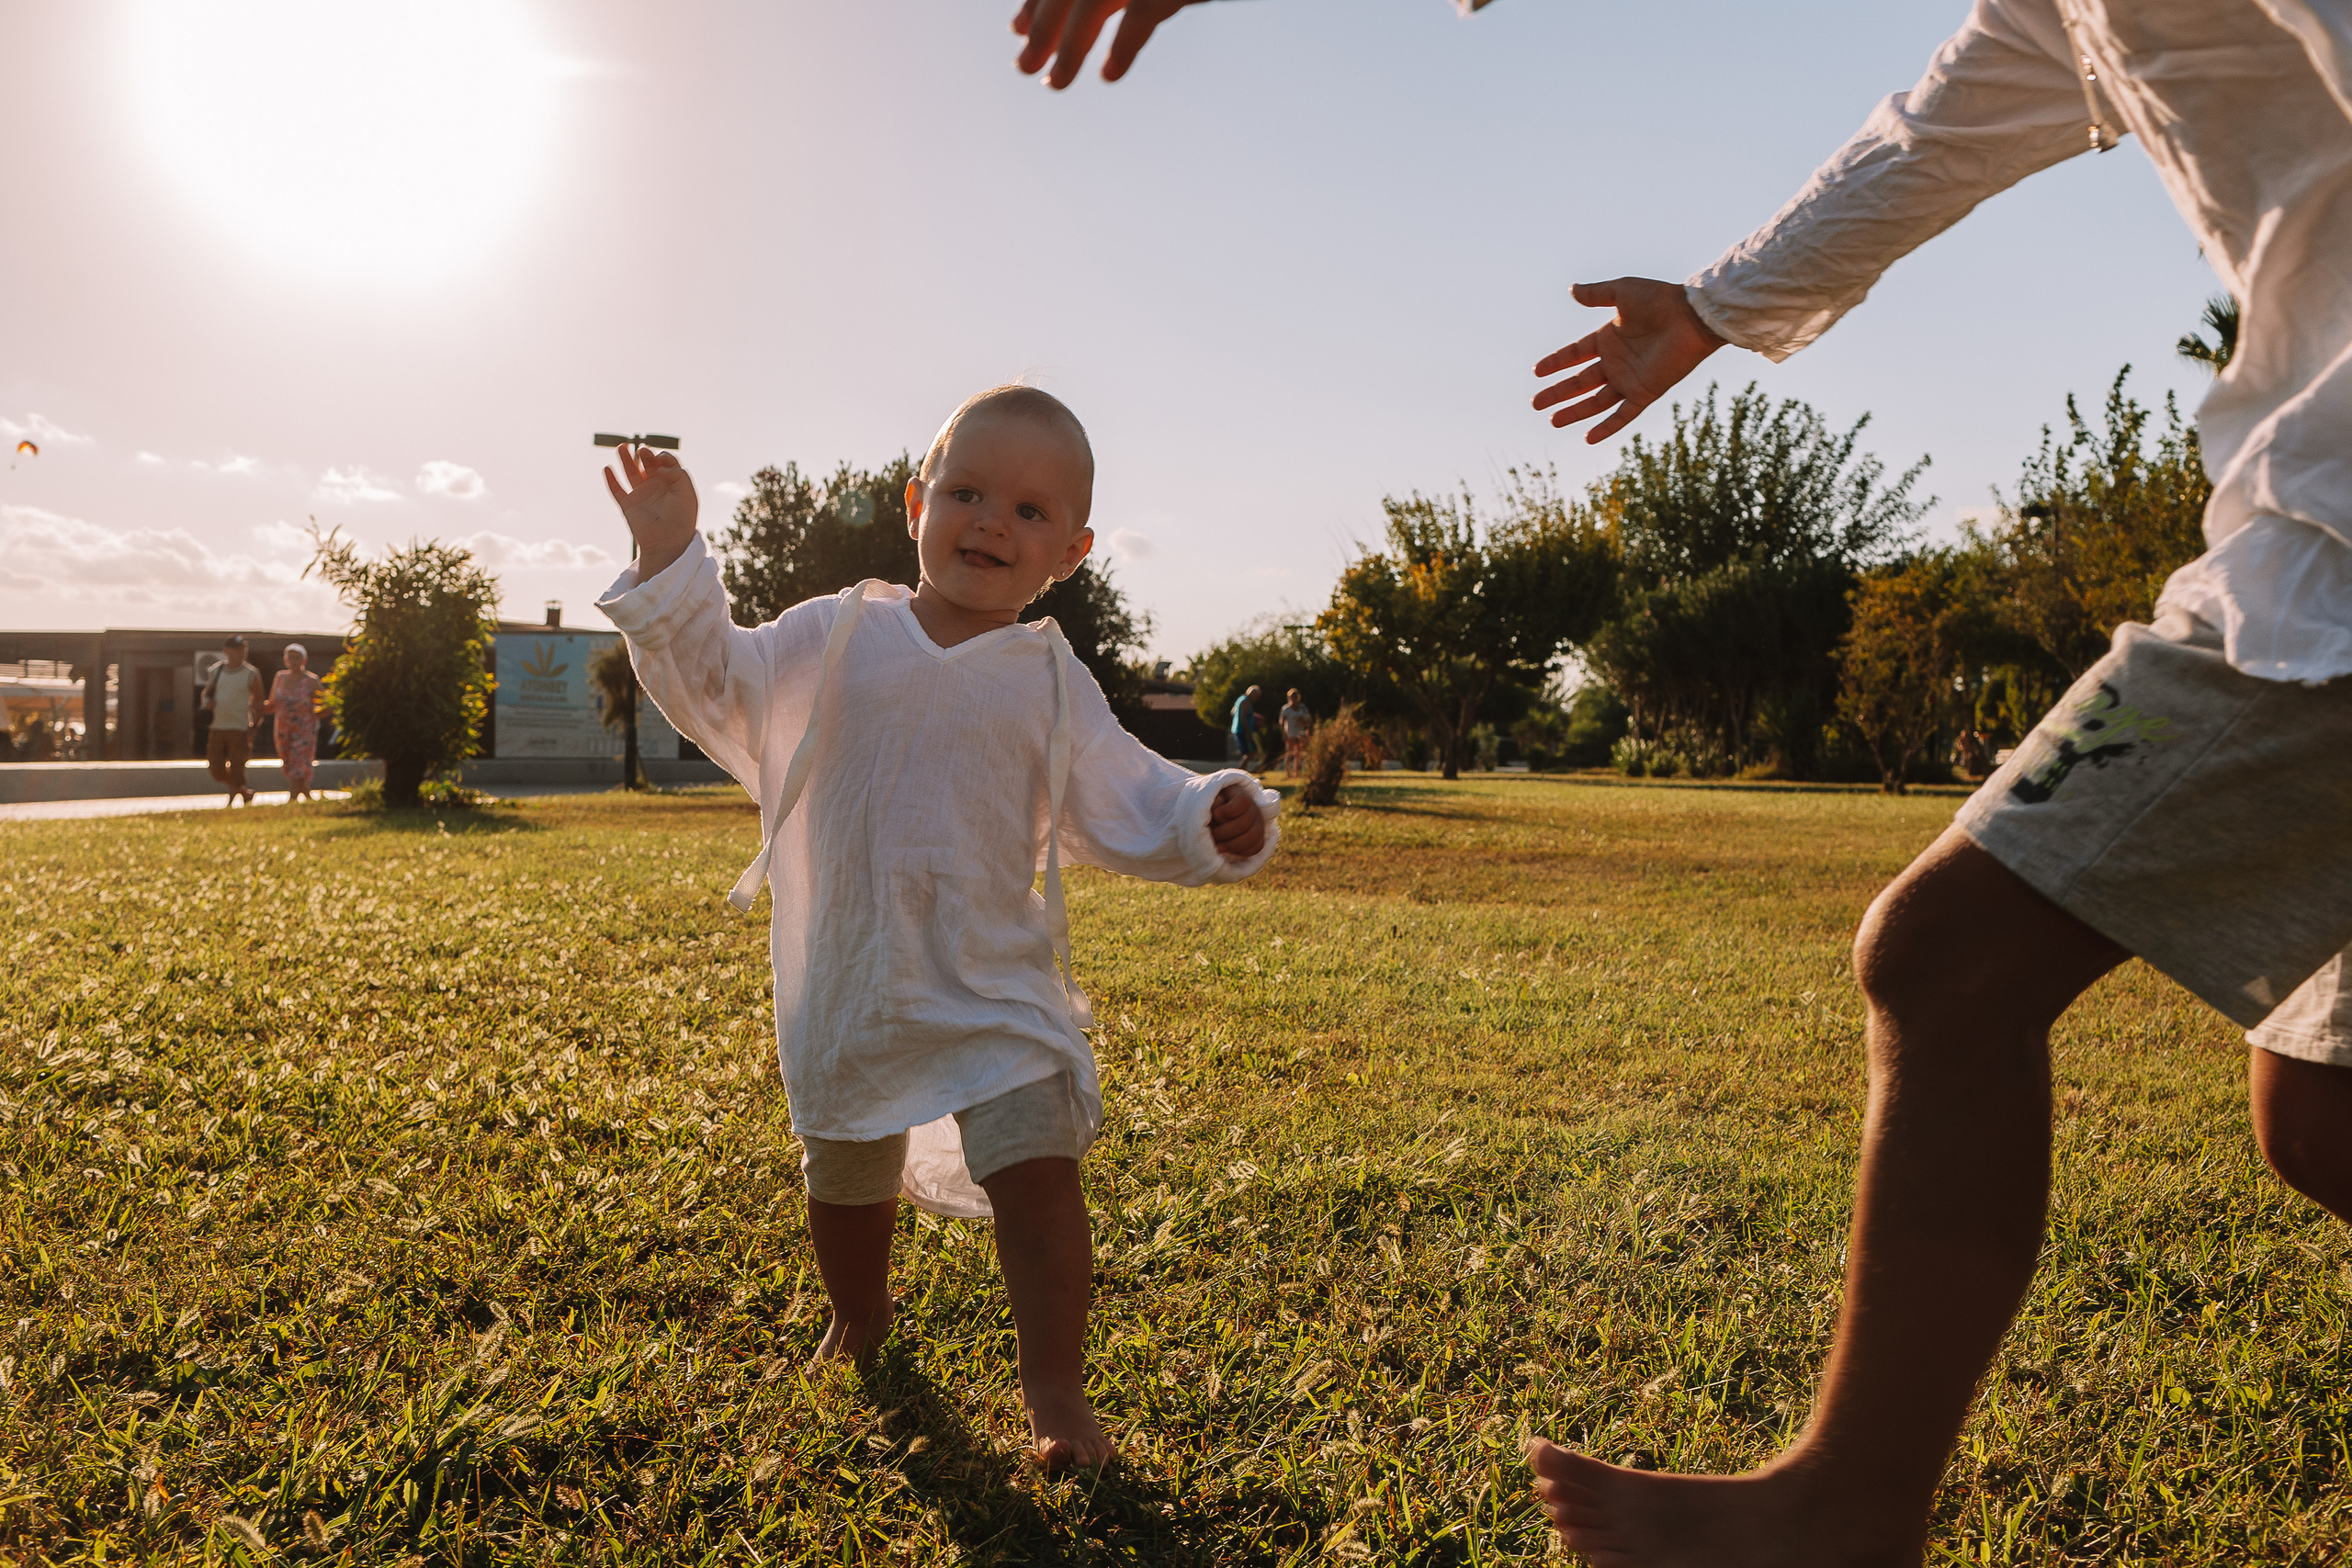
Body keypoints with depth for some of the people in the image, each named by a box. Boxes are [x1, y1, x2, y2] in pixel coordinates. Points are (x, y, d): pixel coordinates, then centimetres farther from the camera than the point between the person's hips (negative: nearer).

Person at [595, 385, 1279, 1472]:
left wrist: (1216, 823, -17)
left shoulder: (1052, 685, 0)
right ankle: (860, 1320, 49)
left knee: (1037, 1169, -11)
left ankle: (1054, 1389, 7)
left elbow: (1131, 808, 1)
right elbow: (713, 682, -2)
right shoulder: (836, 639, -1)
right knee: (844, 1177, 18)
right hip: (850, 987, 1)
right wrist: (670, 563, -12)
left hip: (996, 985, -1)